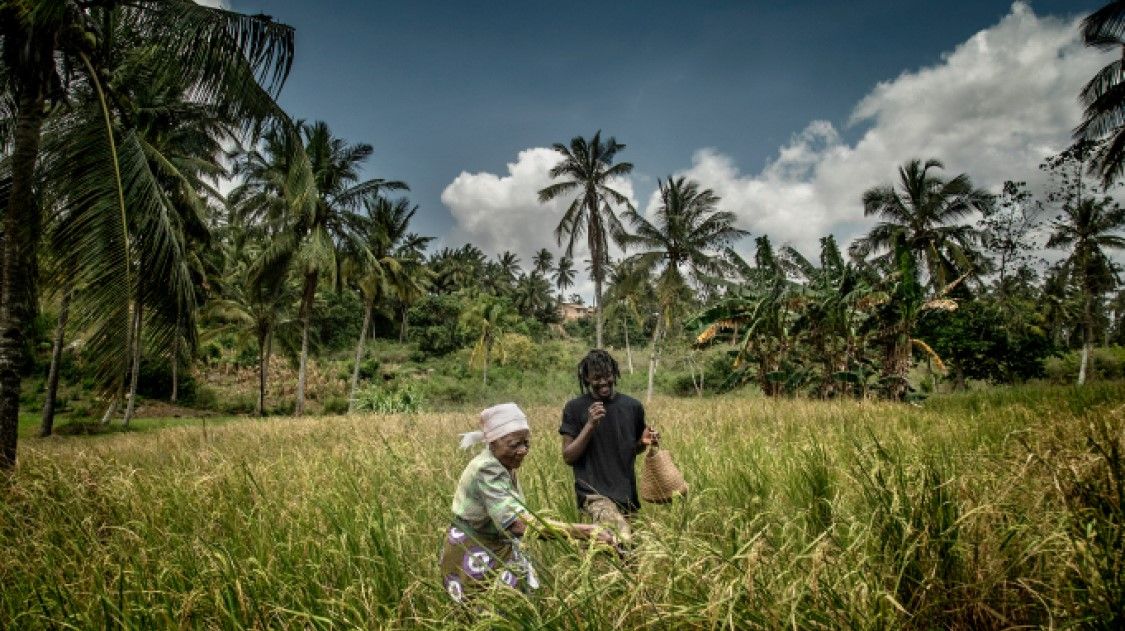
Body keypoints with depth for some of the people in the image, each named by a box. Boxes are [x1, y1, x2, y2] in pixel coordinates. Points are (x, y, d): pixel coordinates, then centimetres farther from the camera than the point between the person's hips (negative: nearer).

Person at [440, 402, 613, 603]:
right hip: (475, 559, -8)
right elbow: (521, 522, -39)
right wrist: (587, 531, -44)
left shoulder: (505, 466, 2)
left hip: (499, 549, 8)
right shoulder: (487, 470, -27)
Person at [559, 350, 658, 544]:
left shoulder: (632, 406, 7)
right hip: (594, 493, -5)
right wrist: (590, 425, -16)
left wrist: (644, 443, -2)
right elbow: (568, 457, -4)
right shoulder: (575, 408, -2)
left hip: (626, 493, 5)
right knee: (624, 541, -27)